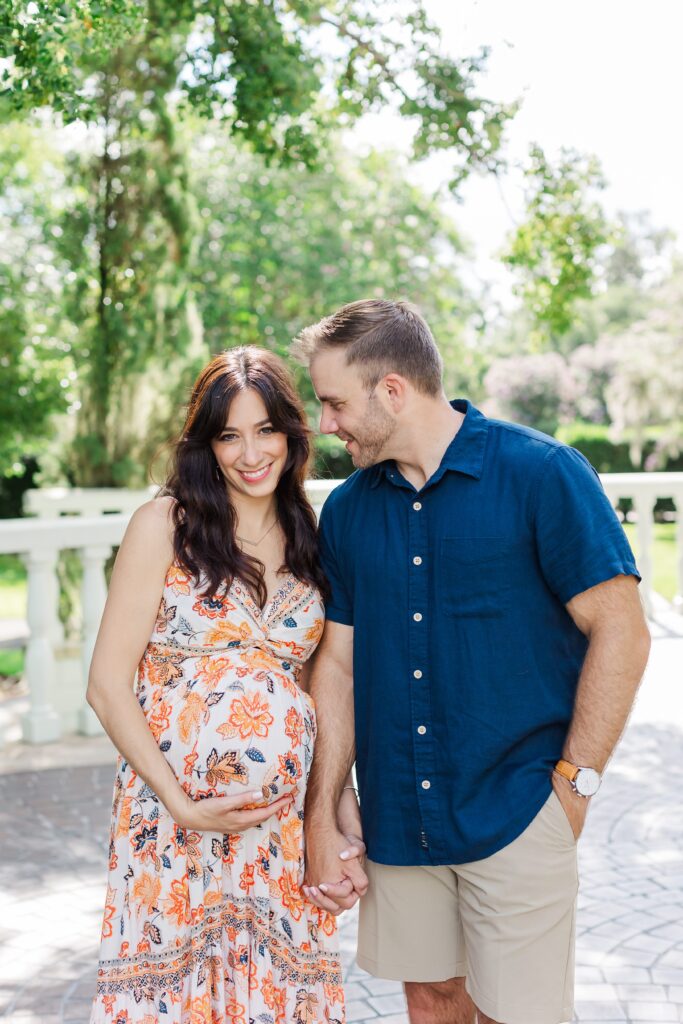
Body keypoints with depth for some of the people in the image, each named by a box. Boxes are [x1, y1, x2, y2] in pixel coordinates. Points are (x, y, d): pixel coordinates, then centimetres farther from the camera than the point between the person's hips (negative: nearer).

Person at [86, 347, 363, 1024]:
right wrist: (182, 806, -12)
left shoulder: (310, 541, 8)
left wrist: (347, 812, 4)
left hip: (286, 822, 4)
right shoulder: (164, 525, -5)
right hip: (174, 822, -3)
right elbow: (108, 685, -7)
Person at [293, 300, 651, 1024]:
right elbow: (337, 664, 6)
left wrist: (574, 784, -10)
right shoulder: (346, 510, 5)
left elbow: (620, 632, -10)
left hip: (516, 817, -4)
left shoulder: (543, 475, -10)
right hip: (396, 821, 5)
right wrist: (320, 823, 3)